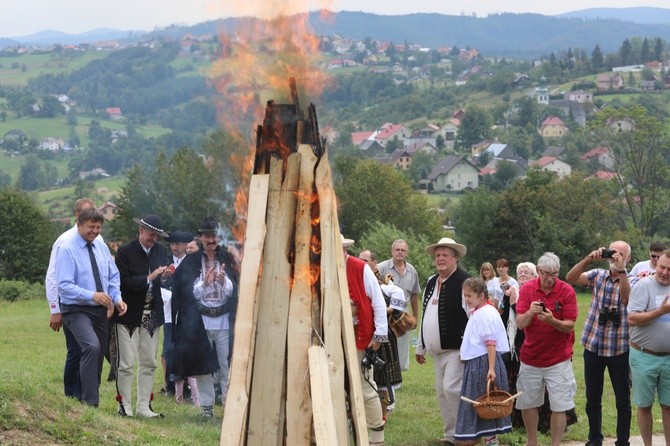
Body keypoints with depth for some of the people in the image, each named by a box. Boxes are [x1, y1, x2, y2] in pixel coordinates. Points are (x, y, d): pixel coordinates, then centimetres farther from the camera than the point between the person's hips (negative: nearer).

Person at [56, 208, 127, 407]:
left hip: (101, 311, 7)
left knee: (98, 358, 11)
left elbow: (114, 277, 16)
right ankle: (90, 403, -29)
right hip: (77, 310, -7)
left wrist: (117, 298, -4)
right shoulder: (66, 249, -10)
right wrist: (92, 296, -28)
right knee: (92, 346, -29)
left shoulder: (102, 248, 10)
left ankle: (91, 398, 24)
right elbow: (64, 285, -17)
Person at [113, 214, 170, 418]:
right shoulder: (125, 251, -9)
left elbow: (161, 281, 10)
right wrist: (149, 278, -21)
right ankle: (124, 405, 7)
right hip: (129, 315, -5)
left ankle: (143, 406, 15)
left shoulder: (161, 250, 9)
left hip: (152, 315, 5)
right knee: (126, 363, -2)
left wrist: (165, 275, -11)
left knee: (148, 363, 8)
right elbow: (123, 282, -15)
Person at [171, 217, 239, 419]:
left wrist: (224, 280, -16)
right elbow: (191, 293, 0)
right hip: (199, 322, 0)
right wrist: (205, 283, -17)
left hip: (224, 321, 0)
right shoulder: (190, 262, 4)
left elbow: (232, 292, 3)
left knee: (227, 366, -2)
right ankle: (207, 406, 11)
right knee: (202, 367, 2)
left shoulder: (227, 260, 7)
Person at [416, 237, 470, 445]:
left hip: (456, 349, -9)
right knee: (442, 392, 10)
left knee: (451, 389, -16)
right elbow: (426, 316, 22)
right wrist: (421, 347, 22)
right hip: (437, 350, 9)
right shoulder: (431, 283, 15)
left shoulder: (464, 282, -11)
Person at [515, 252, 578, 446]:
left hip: (558, 359, -2)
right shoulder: (527, 289, -2)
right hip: (530, 358, 2)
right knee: (527, 404, 10)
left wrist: (552, 321, -29)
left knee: (560, 406, -2)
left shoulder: (567, 291, -8)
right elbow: (520, 323, -7)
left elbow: (569, 326, -10)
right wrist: (530, 312, -28)